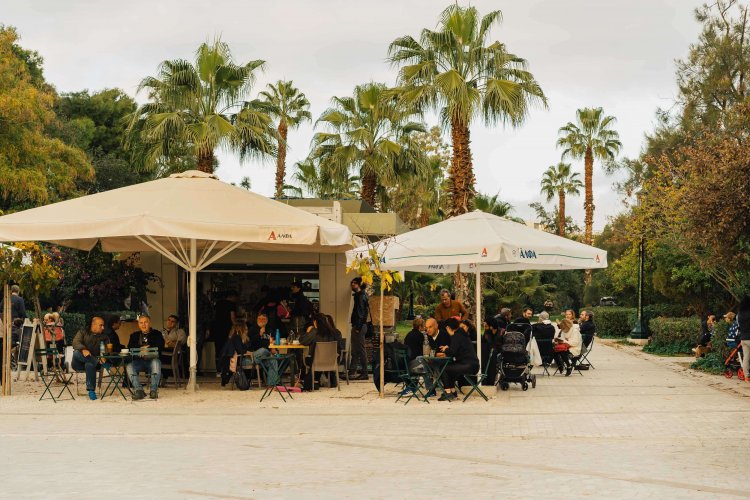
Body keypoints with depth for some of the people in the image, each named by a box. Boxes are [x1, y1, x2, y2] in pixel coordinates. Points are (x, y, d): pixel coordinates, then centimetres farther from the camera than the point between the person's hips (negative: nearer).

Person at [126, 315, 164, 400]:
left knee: (156, 363, -38)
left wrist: (148, 348, -14)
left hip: (152, 359, -2)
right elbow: (130, 348, 7)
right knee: (129, 366, -29)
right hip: (138, 360, 2)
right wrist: (141, 348, -10)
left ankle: (153, 390, -30)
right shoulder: (134, 335, 22)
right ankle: (139, 390, -29)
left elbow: (160, 347, -1)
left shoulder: (157, 334, 15)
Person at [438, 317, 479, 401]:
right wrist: (447, 349, 17)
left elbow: (452, 353, -18)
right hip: (473, 364, 10)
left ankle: (448, 393, -3)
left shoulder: (456, 336, -10)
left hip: (469, 366, -10)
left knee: (444, 369, -5)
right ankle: (453, 392, 27)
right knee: (450, 368, 26)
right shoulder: (461, 334, 19)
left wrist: (445, 350, 2)